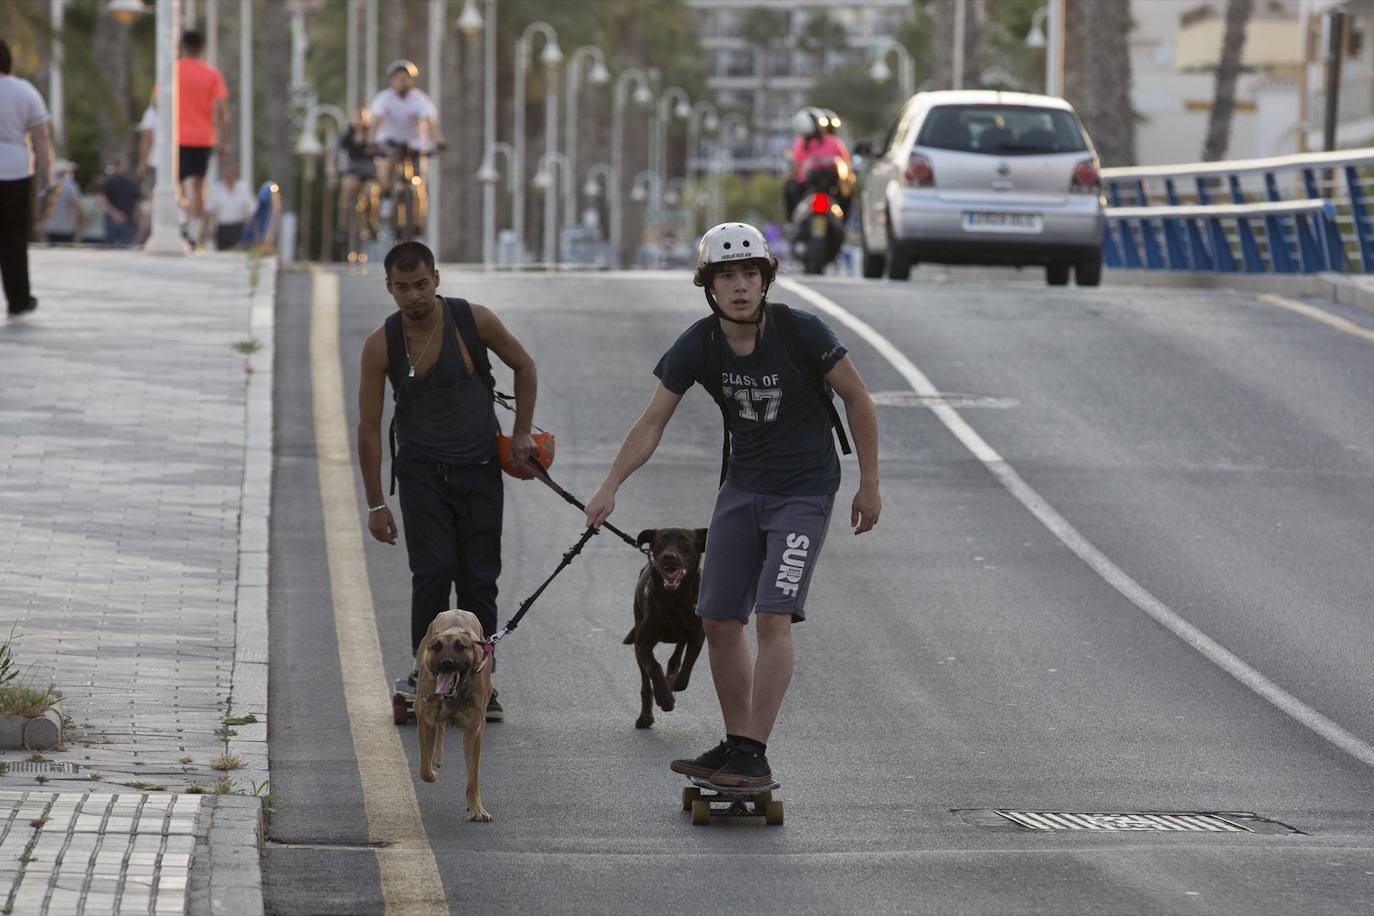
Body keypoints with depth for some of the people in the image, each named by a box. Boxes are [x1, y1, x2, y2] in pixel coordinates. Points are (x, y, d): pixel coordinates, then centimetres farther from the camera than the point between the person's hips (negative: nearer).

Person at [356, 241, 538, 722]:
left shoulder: (474, 321, -10)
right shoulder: (381, 345, -10)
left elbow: (523, 365, 8)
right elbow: (369, 427, -4)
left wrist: (521, 432, 1)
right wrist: (375, 503, -4)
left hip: (480, 471, 1)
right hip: (422, 474, -1)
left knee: (479, 580, 1)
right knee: (434, 571, -17)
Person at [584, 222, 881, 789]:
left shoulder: (800, 332, -19)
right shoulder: (697, 347, -9)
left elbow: (857, 399, -7)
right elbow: (653, 421, -2)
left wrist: (869, 483, -4)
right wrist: (611, 486, -13)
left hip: (805, 491, -5)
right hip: (743, 488, 5)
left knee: (773, 616, -16)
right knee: (719, 621, 4)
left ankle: (755, 757, -14)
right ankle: (735, 745, 18)